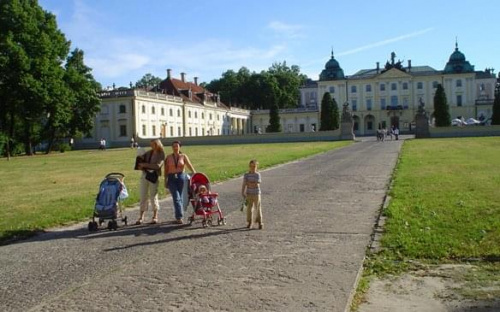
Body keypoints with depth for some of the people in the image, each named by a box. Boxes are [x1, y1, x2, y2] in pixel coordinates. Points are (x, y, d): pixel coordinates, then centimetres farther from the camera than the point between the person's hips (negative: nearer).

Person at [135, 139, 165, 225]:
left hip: (154, 176, -4)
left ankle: (155, 217, 13)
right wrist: (140, 166, -1)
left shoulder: (161, 154, -3)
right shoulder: (148, 153, 11)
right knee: (143, 196, 3)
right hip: (144, 175, 4)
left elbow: (158, 165, -16)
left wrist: (145, 165, -18)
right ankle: (141, 217, 7)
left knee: (153, 196, 1)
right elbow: (141, 159, 22)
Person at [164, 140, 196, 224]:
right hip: (171, 178, 0)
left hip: (181, 177, 1)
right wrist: (165, 181, 6)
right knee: (176, 197, -10)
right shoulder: (168, 157, 7)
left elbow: (190, 166, -4)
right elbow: (166, 170, 9)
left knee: (180, 197, 5)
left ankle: (177, 216, 19)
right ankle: (179, 217, -13)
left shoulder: (183, 156, 5)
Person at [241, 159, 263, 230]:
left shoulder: (258, 174, -4)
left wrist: (249, 183, -12)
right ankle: (249, 223, 16)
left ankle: (260, 222, 11)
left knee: (258, 208, 1)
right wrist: (243, 193, -8)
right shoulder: (246, 175, 1)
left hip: (256, 194, -2)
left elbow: (257, 184, -13)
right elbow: (244, 185, -1)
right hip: (249, 194, 2)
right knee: (249, 209, 5)